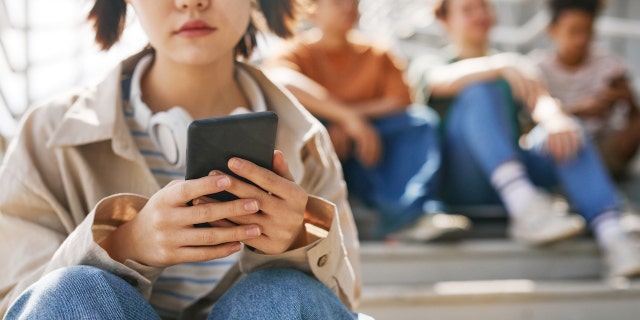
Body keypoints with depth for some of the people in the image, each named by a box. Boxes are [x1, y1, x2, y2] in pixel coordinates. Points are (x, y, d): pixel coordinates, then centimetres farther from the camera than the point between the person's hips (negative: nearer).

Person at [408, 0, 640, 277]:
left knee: (566, 134, -24)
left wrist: (554, 119, -24)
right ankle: (525, 207, -46)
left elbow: (540, 101, 1)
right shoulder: (427, 65, 15)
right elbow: (443, 81, -12)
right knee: (479, 90, -26)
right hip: (461, 185, -3)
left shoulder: (517, 66, 24)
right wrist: (501, 65, -29)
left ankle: (613, 238, -43)